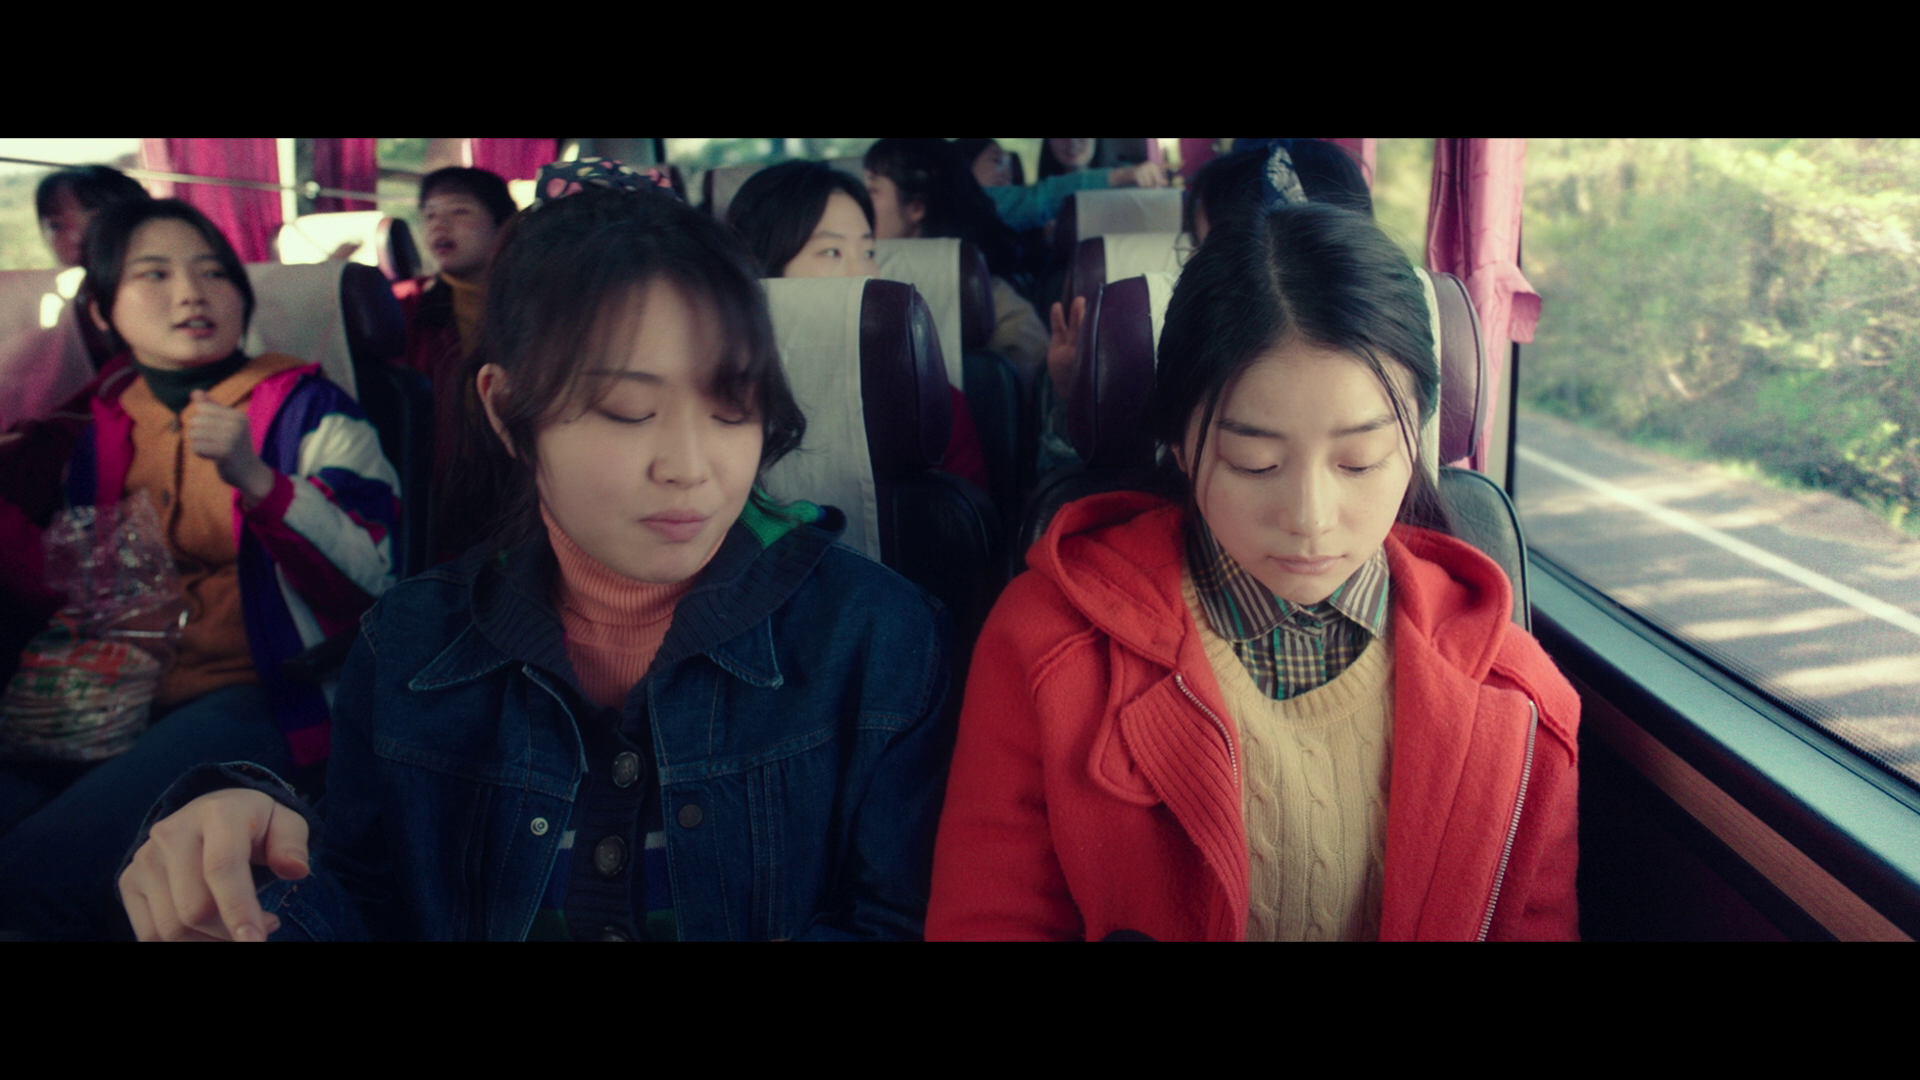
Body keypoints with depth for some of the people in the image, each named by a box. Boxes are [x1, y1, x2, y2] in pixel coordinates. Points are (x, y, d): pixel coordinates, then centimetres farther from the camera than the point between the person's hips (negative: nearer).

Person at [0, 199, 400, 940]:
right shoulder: (104, 426, 15)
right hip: (121, 701, 5)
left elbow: (372, 578, -12)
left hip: (257, 693, -5)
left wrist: (255, 478, -24)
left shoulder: (306, 409, 0)